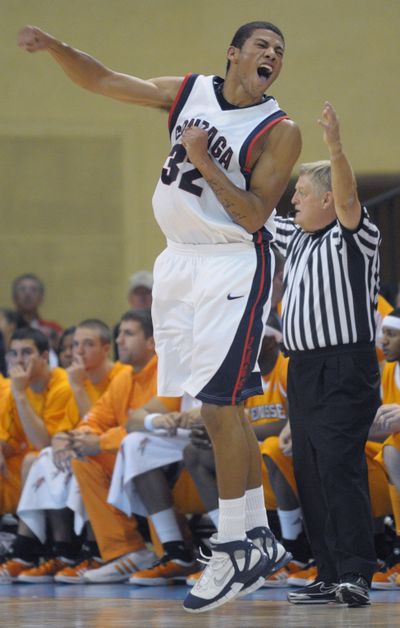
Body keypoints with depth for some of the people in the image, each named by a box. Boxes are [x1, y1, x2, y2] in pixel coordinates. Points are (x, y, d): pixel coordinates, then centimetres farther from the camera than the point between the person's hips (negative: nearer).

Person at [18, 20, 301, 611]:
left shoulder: (280, 131, -9)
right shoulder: (188, 92, 6)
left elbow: (255, 215, -14)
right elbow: (103, 81, 9)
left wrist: (205, 162, -20)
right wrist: (54, 46, -6)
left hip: (233, 268, -6)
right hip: (179, 262, 6)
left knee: (219, 404, -12)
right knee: (222, 407, 9)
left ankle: (236, 551, -7)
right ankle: (259, 538, 16)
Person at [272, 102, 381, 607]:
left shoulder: (353, 239, -5)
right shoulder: (295, 237, 17)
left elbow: (347, 199, -25)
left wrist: (335, 148, -39)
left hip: (344, 371, -9)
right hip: (303, 371, 9)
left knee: (339, 467, -17)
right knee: (310, 474, 7)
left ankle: (356, 574, -21)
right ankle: (330, 576, 10)